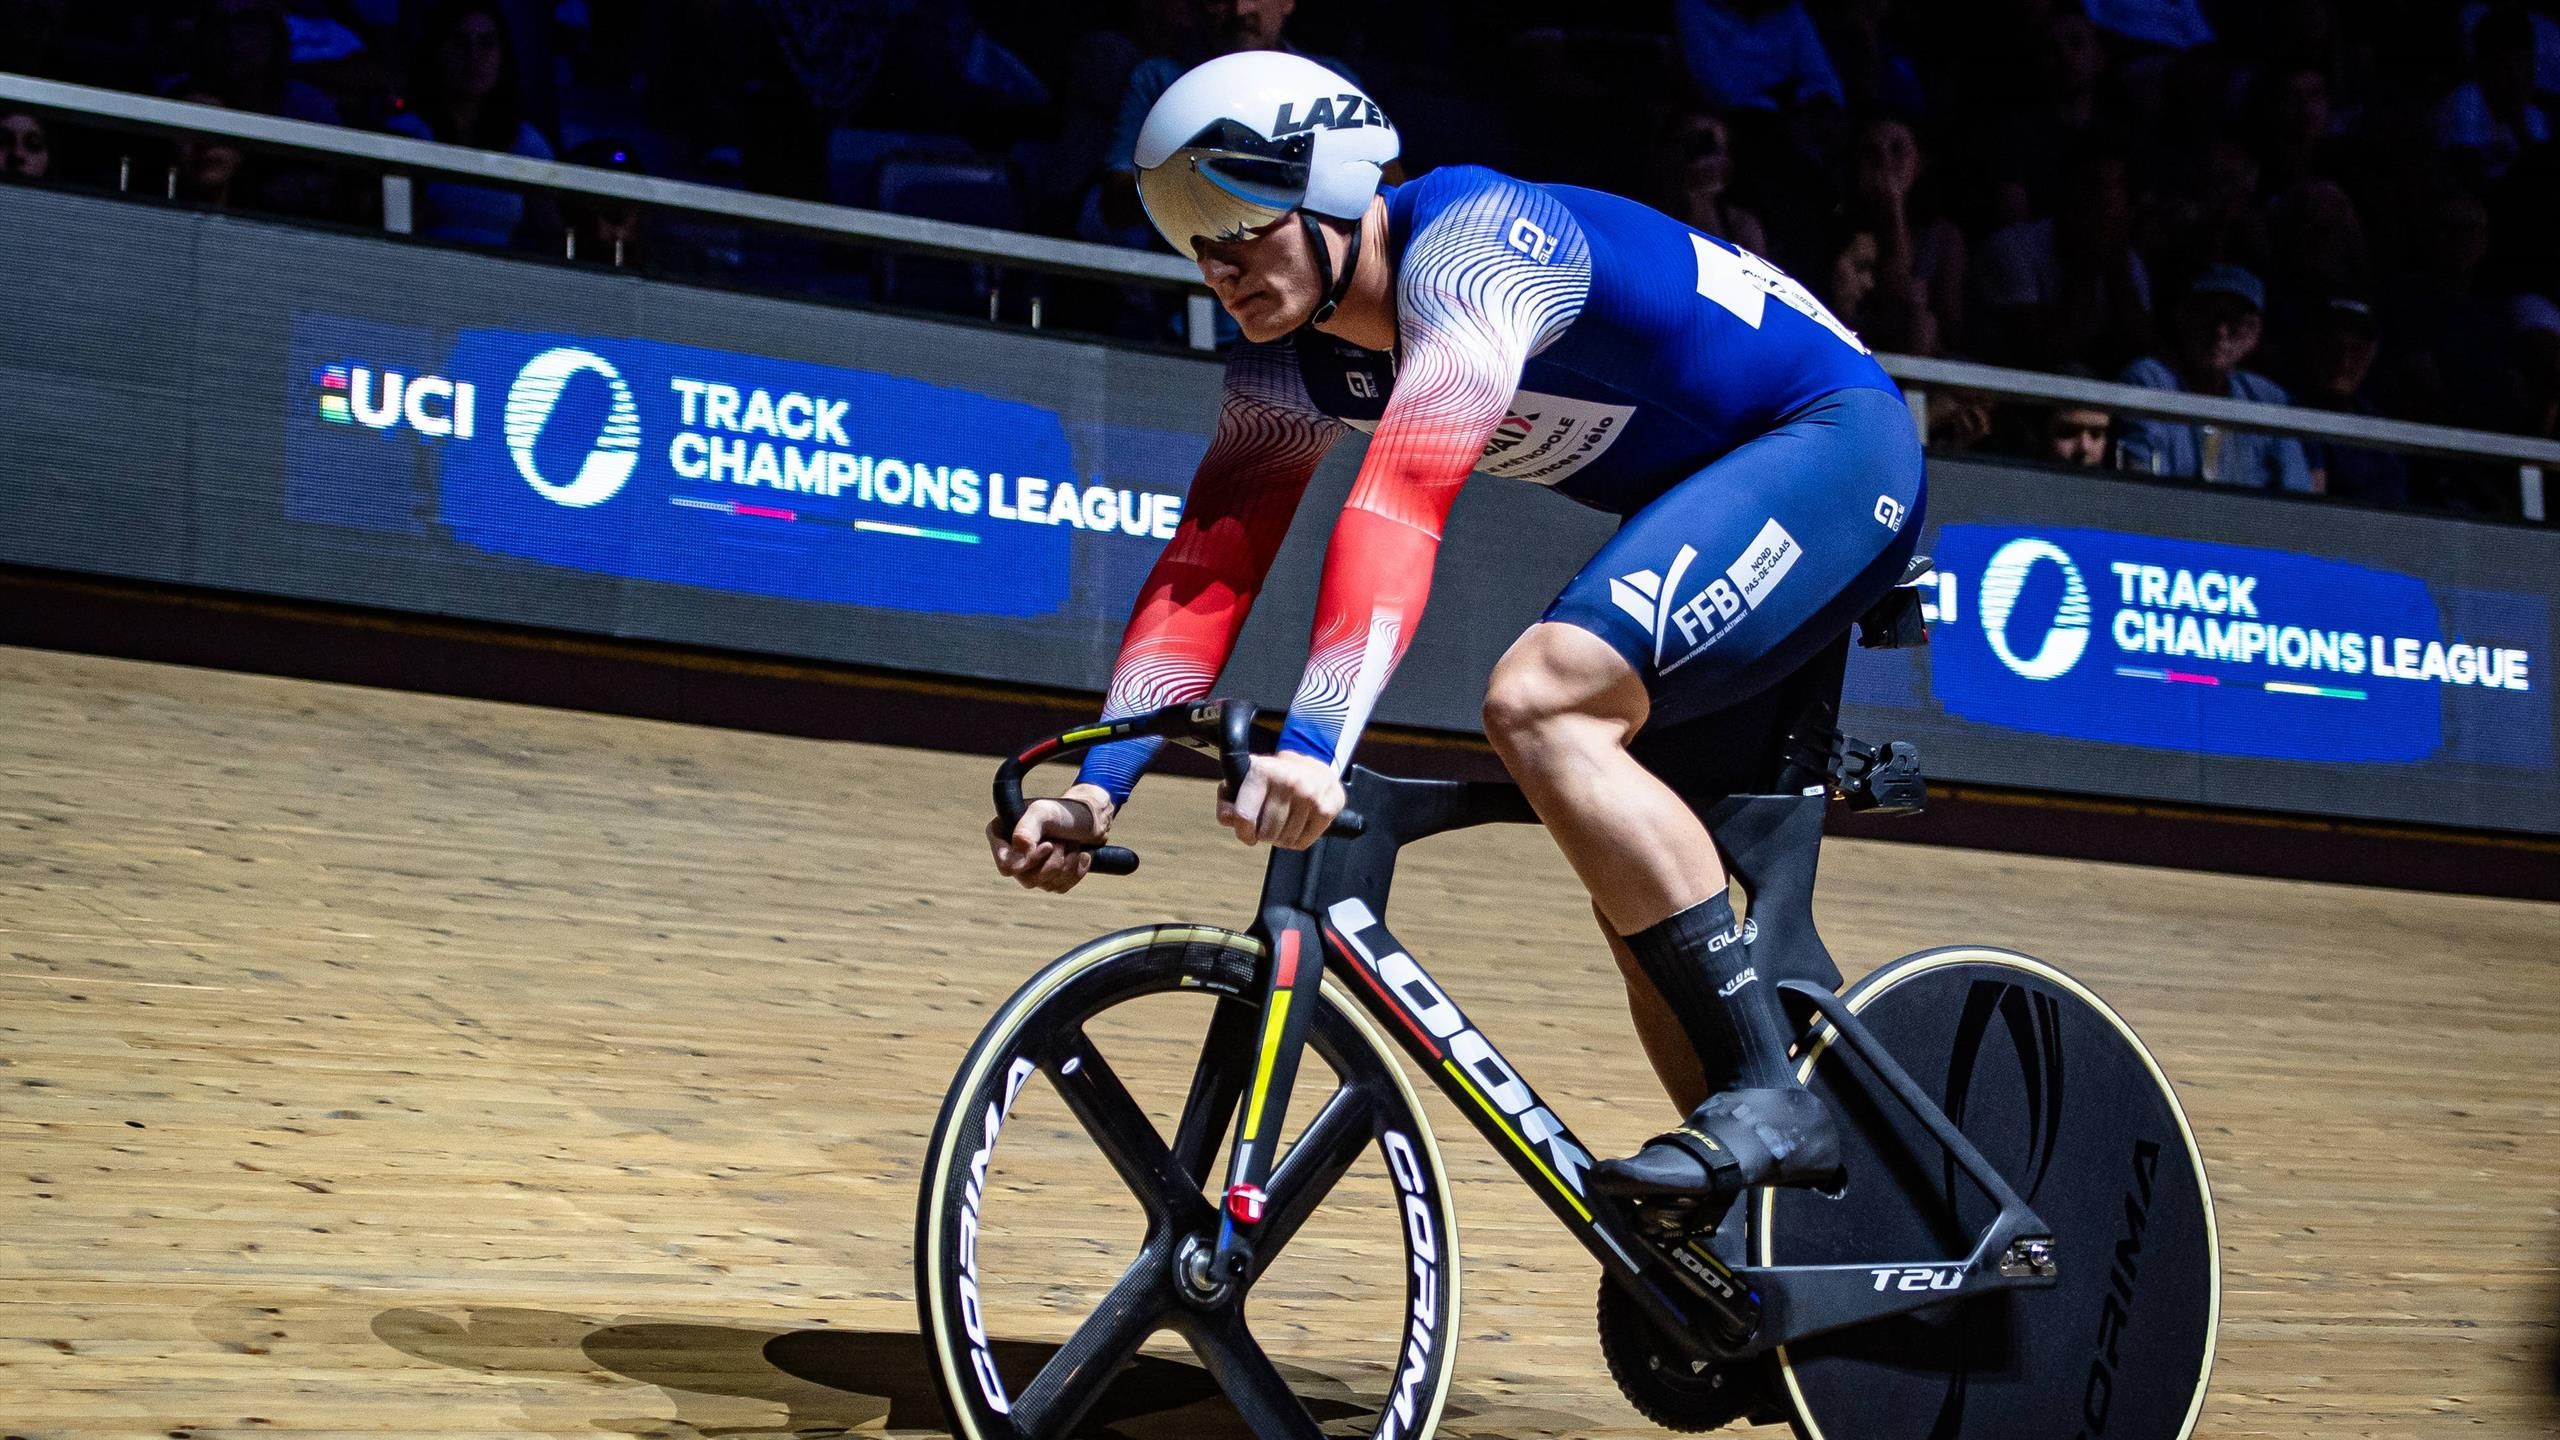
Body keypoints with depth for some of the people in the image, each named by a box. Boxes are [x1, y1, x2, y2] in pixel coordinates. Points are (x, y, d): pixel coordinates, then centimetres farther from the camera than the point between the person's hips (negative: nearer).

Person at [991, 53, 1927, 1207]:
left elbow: (1400, 504, -40)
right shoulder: (1288, 359, -1)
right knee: (1640, 885, 8)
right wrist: (1096, 790, -20)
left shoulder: (1468, 247, -27)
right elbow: (1203, 571, -6)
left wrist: (1314, 742, -51)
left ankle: (1768, 1099, -25)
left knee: (1535, 701, -27)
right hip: (1711, 501, 10)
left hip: (1836, 446, -10)